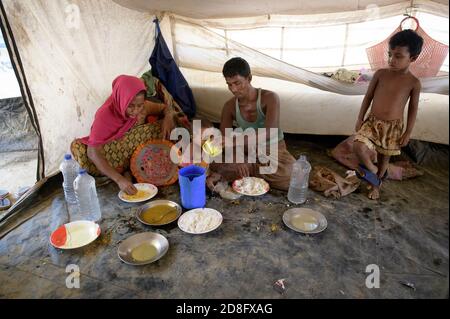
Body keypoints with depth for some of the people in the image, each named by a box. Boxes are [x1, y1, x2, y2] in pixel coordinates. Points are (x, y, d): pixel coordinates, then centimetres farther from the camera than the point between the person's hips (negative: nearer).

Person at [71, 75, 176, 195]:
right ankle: (124, 171, -17)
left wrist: (168, 118, -24)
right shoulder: (105, 115, -28)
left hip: (136, 153, 3)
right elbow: (93, 153, -33)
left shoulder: (143, 107, -16)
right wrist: (119, 179, -44)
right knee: (77, 147, -31)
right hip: (111, 154, -2)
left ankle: (130, 170, -17)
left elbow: (166, 108, 2)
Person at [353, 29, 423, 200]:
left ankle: (376, 184, 40)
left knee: (384, 157, 14)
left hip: (393, 126, 0)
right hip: (372, 122, 1)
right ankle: (373, 169, 10)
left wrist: (408, 132, -1)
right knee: (359, 147, -22)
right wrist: (360, 119, 1)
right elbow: (368, 97, 2)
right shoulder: (381, 73, -6)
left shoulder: (414, 83, -8)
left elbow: (413, 109, 0)